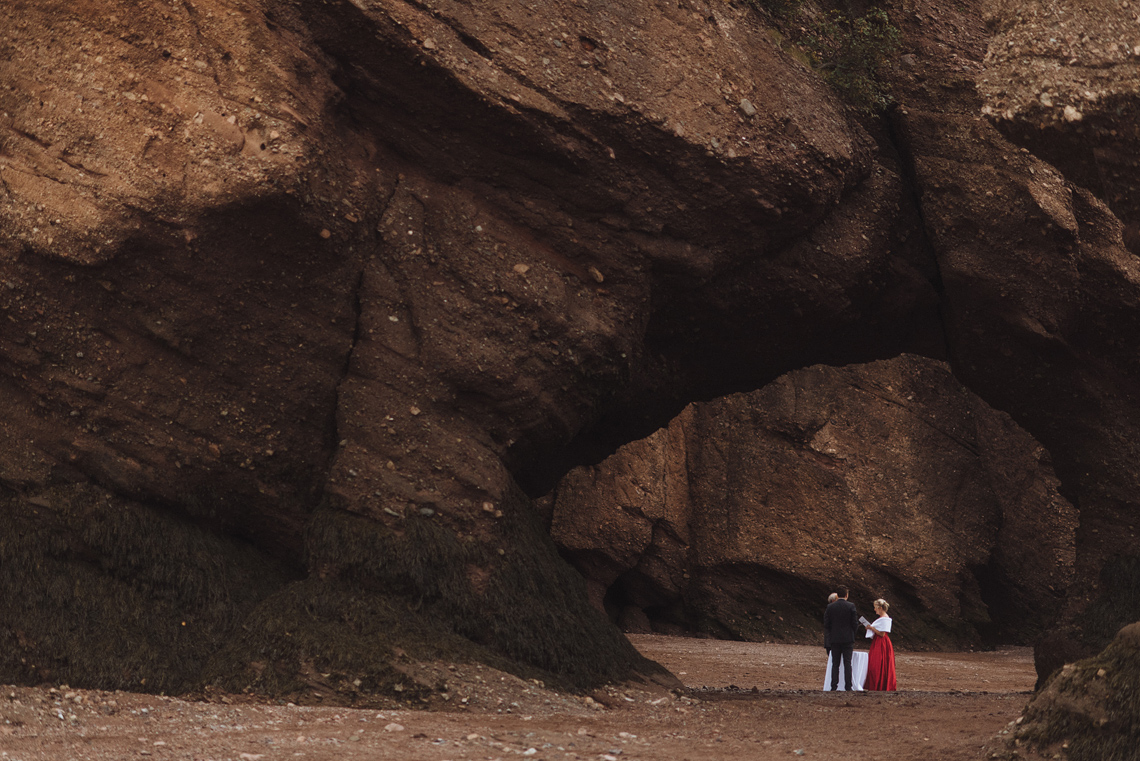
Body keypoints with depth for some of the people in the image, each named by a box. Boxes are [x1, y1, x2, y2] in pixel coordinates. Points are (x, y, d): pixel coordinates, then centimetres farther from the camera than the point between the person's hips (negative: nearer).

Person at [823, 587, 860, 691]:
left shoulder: (830, 607, -1)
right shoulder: (851, 606, -7)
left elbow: (826, 624, 1)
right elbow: (855, 623, -8)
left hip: (835, 639, 2)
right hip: (848, 638, -2)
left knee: (835, 664, 6)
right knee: (847, 663, 0)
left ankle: (834, 686, 3)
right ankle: (848, 686, -3)